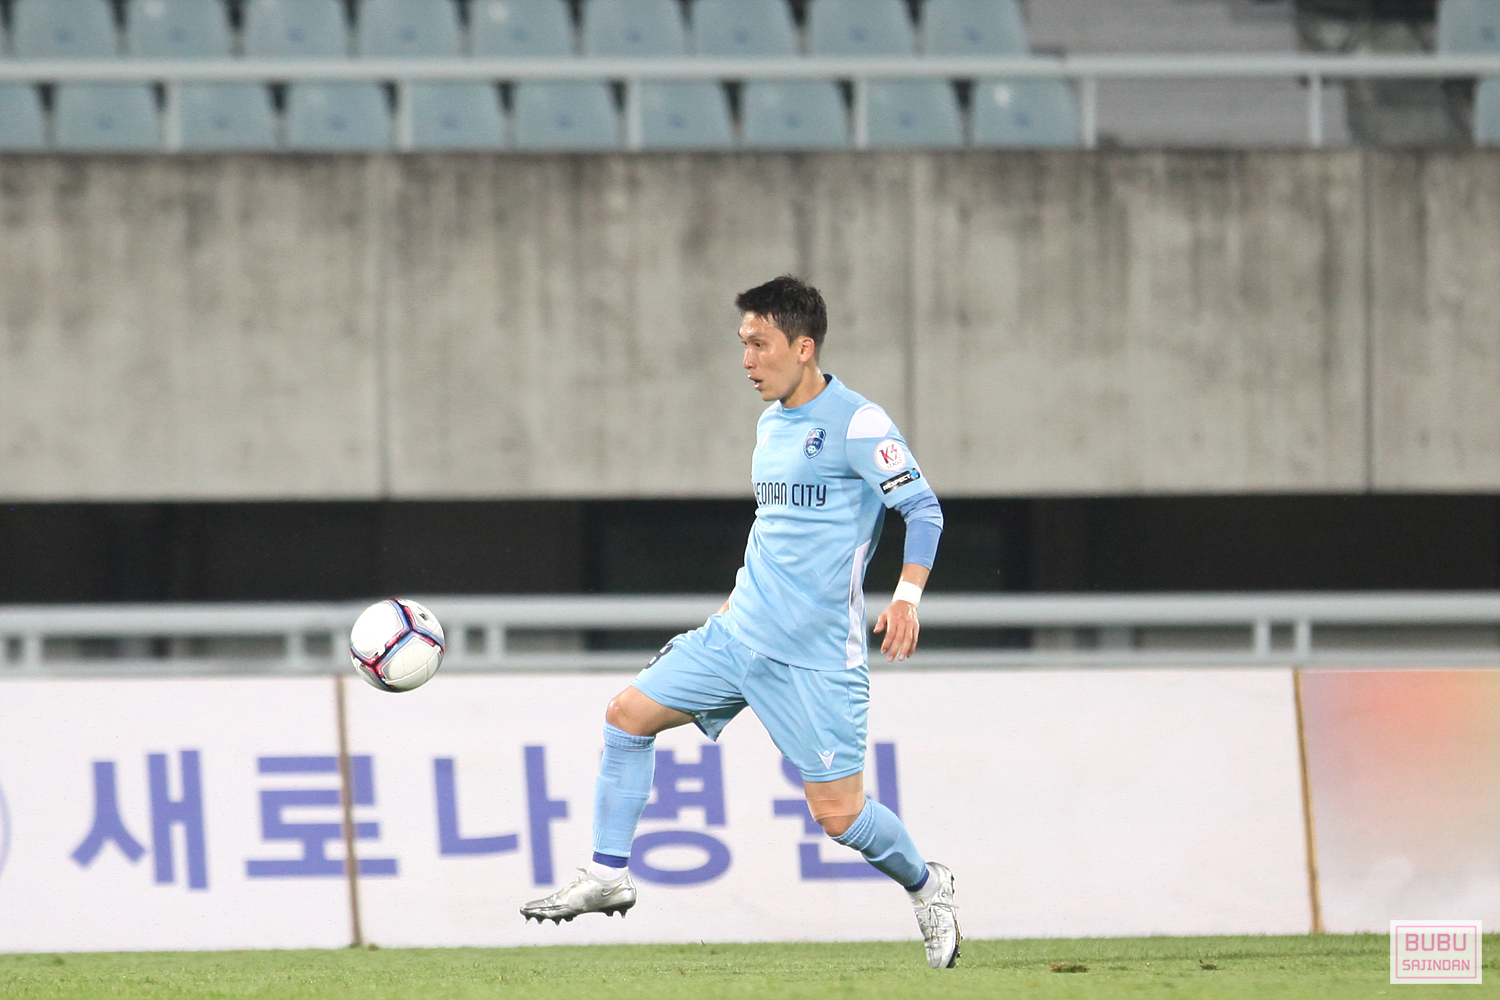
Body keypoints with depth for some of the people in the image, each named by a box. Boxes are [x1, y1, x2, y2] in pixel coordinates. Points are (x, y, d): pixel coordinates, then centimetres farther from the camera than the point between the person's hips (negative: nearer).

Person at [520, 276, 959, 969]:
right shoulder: (770, 424, 13)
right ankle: (607, 877, 10)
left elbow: (924, 509, -14)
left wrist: (906, 597, -26)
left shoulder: (856, 424, -13)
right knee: (627, 715, 1)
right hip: (739, 634, 8)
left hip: (815, 653, -8)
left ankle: (925, 889, 20)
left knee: (838, 814, -8)